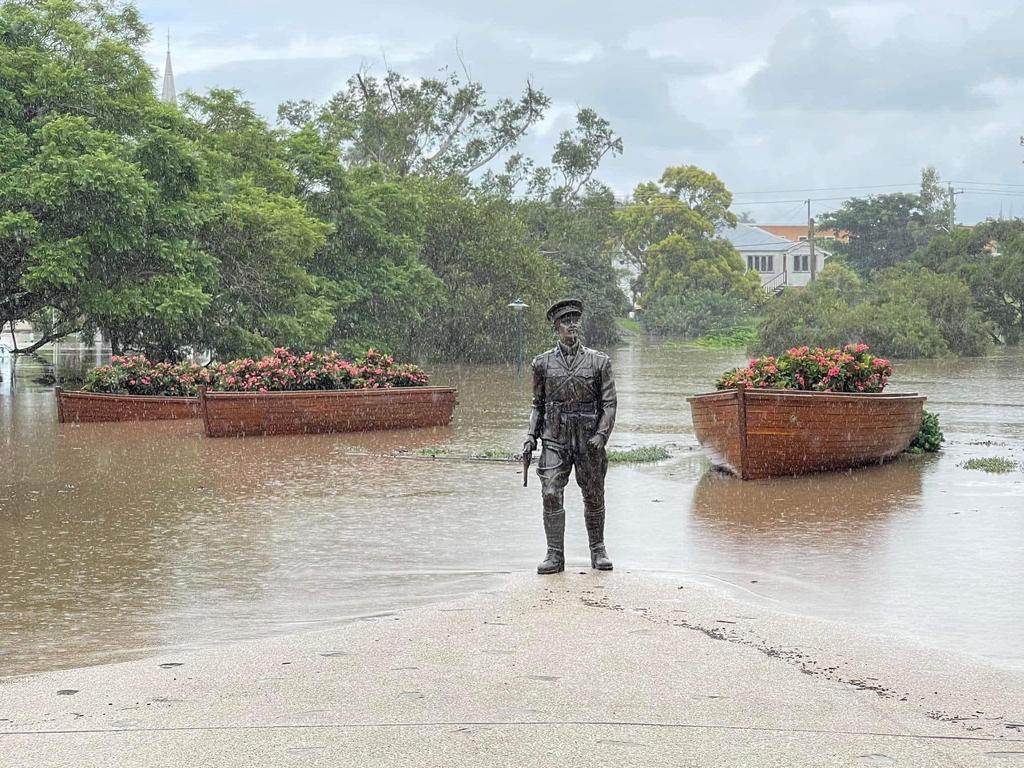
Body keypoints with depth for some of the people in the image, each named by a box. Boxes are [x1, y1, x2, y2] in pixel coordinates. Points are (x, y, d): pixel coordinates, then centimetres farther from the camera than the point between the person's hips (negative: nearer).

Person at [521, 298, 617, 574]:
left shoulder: (598, 361, 2)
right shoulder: (543, 363, 6)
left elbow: (609, 403, 1)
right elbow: (537, 404, 14)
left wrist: (601, 434, -12)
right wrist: (531, 435, 3)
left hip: (588, 440, 0)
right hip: (555, 440, 0)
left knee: (594, 497, 8)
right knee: (551, 494, -10)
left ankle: (598, 551, 23)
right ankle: (555, 555, -4)